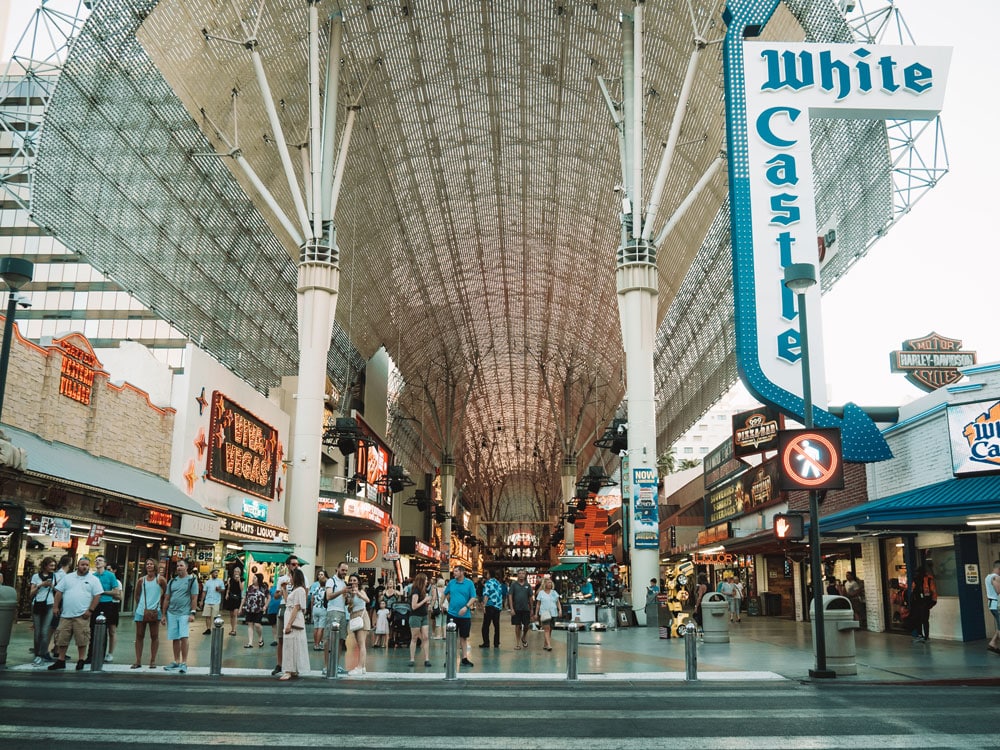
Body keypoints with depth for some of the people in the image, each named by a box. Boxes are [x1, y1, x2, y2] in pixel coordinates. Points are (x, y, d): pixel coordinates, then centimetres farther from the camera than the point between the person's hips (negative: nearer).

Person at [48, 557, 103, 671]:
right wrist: (55, 607, 2)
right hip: (66, 614, 3)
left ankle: (81, 660, 9)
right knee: (62, 638, 6)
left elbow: (97, 596, -2)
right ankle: (60, 661, 16)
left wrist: (90, 610, -10)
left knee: (81, 639, -2)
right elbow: (59, 592, 11)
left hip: (82, 615, -3)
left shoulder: (93, 579, 2)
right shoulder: (68, 577, 11)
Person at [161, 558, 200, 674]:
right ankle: (176, 662, 19)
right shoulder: (172, 581, 14)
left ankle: (184, 663, -7)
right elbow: (167, 599, 15)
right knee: (175, 639, 8)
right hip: (172, 613, 5)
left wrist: (192, 613, -11)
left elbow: (194, 598, -3)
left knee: (183, 637, -12)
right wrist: (164, 615, 11)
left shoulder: (192, 580, 1)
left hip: (184, 613, -5)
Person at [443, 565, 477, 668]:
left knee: (464, 637, 9)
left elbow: (473, 598, -8)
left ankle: (464, 658, 17)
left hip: (465, 615, -1)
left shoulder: (469, 583, -4)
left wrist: (466, 607, -20)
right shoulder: (451, 582, 3)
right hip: (452, 614, 1)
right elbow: (446, 594, 19)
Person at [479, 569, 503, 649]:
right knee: (496, 625, 10)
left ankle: (486, 643, -1)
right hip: (498, 606, 7)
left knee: (486, 625, 0)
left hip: (490, 606, -7)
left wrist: (484, 606, -16)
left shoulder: (488, 583, -8)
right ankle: (496, 643, 12)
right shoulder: (498, 583, 13)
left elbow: (486, 595, -16)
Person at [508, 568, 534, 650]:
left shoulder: (527, 585, 6)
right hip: (516, 609, -2)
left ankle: (524, 638, 30)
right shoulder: (514, 584, 0)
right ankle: (517, 643, 13)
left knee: (526, 625, 2)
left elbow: (531, 597, 10)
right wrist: (511, 609, -11)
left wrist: (531, 609, 7)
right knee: (517, 626, 3)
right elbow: (510, 596, -4)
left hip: (526, 609, 2)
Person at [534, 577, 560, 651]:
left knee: (550, 629, 7)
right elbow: (538, 604, 6)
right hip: (544, 613, -3)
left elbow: (558, 602, 12)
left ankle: (545, 644, 17)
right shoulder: (541, 593, 5)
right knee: (546, 629, -14)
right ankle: (549, 645, -21)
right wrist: (536, 613, 1)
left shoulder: (554, 592, 12)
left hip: (553, 613, 3)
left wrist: (559, 610, -2)